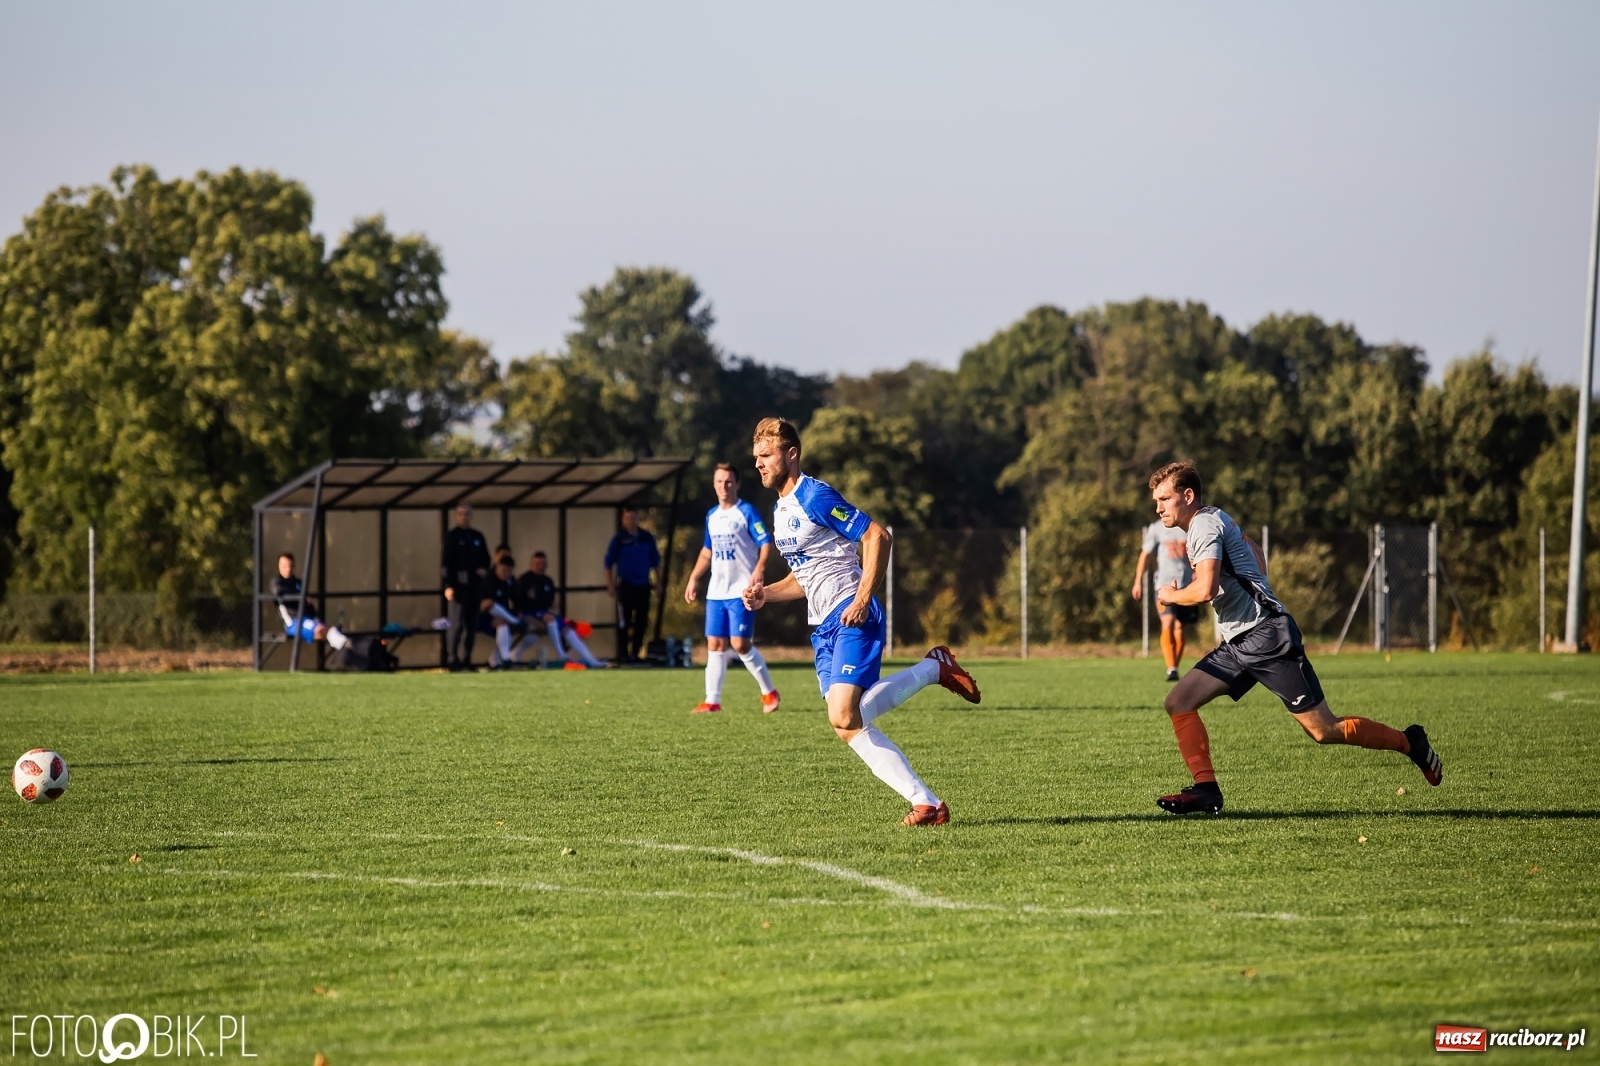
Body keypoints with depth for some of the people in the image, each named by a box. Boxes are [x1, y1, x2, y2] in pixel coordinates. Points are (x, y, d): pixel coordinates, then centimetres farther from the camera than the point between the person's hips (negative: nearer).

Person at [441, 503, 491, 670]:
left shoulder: (478, 537, 16)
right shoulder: (451, 536, 1)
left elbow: (485, 558, 24)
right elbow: (445, 562, -5)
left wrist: (484, 569, 1)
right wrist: (448, 585, -13)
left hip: (474, 586, 5)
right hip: (459, 586, -5)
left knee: (471, 625, 5)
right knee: (457, 624, -11)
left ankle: (466, 660, 9)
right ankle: (454, 660, -10)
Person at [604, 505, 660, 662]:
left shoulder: (647, 538, 6)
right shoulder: (620, 539, -3)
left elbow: (655, 561, 16)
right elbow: (608, 563, 0)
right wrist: (610, 585, -5)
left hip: (643, 584, 4)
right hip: (626, 584, -4)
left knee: (642, 621, 5)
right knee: (624, 621, -3)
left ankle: (635, 652, 15)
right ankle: (622, 653, 2)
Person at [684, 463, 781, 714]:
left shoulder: (747, 512, -6)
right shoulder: (712, 516, 14)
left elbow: (766, 544, -11)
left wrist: (757, 573, -23)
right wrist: (694, 579, 19)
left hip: (741, 590, -6)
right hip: (716, 591, 6)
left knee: (740, 644, -10)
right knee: (715, 644, 3)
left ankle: (769, 691, 7)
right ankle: (712, 701, 5)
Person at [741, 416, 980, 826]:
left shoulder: (815, 496, -12)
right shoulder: (780, 511, 17)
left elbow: (876, 536, -17)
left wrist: (863, 599, -22)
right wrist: (766, 594, 10)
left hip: (851, 618, -9)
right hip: (824, 627, 9)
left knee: (844, 716, -22)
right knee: (849, 724, -2)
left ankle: (934, 669, -2)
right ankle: (926, 803, 0)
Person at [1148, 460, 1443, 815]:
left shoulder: (1205, 525, -14)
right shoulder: (1215, 520, 16)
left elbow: (1203, 590, -25)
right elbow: (1248, 544, 35)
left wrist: (1171, 595, -6)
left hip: (1266, 637, -10)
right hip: (1238, 643, 10)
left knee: (1324, 730, -6)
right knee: (1179, 701, -2)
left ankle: (1410, 742, 9)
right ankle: (1206, 789, -3)